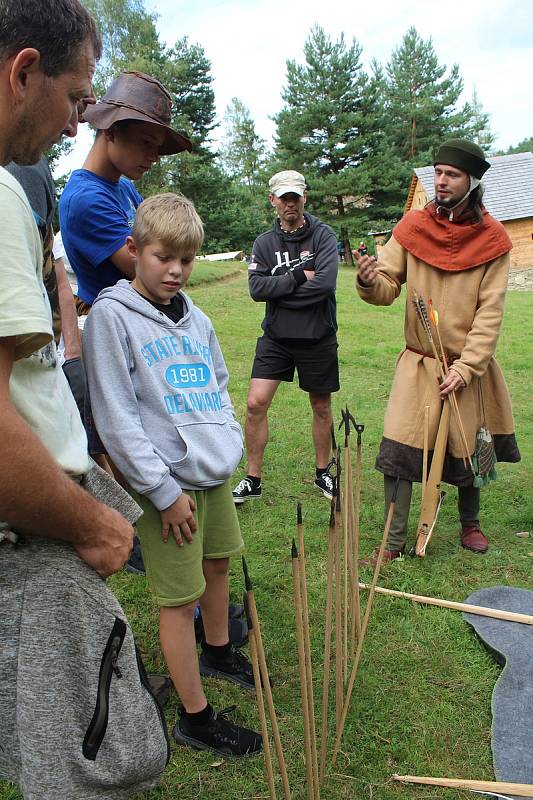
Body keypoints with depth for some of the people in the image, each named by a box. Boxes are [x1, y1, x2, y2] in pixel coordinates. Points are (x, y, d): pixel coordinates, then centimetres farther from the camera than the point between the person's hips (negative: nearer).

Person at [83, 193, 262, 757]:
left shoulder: (195, 318, 9)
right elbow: (116, 417, -17)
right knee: (179, 598, 3)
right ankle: (194, 717, 20)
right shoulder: (111, 316, -12)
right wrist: (164, 491, -17)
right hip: (169, 482, -7)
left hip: (216, 471, 7)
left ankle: (217, 650, 48)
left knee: (217, 563, 23)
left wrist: (229, 440, 7)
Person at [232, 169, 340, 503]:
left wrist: (279, 291, -13)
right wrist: (299, 277, -16)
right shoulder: (265, 243, 4)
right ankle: (253, 480, 8)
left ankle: (323, 473, 32)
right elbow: (257, 288, -10)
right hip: (276, 337, 2)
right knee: (256, 404, -7)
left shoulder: (324, 236, -5)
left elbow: (325, 283, -20)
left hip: (318, 338, -1)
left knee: (321, 406, 11)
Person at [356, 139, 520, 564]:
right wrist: (370, 280, -28)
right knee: (399, 449, -6)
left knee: (468, 450, 13)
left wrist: (466, 367, -15)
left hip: (469, 365, 0)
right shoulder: (413, 226, -2)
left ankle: (470, 523, 40)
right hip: (419, 361, 1)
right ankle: (395, 542, 10)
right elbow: (388, 289, -4)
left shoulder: (492, 238, -5)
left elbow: (490, 313, -8)